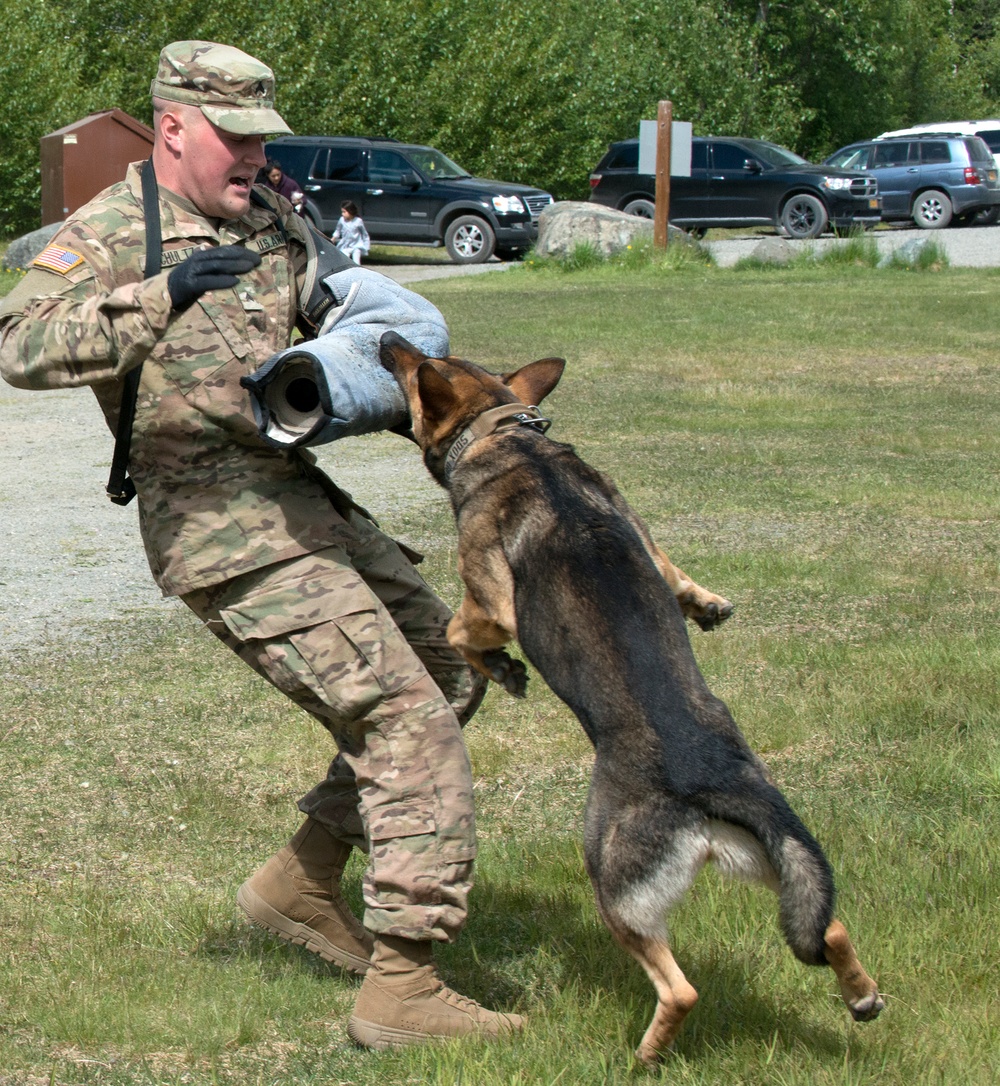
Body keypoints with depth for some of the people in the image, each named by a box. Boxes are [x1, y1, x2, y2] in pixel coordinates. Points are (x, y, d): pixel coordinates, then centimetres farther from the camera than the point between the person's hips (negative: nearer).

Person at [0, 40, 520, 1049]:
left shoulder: (270, 218, 13)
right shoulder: (112, 231, -10)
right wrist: (160, 298, -33)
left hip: (304, 501, 9)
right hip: (225, 531, -9)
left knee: (449, 672, 17)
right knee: (408, 721, -13)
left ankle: (301, 880, 23)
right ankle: (400, 987, -10)